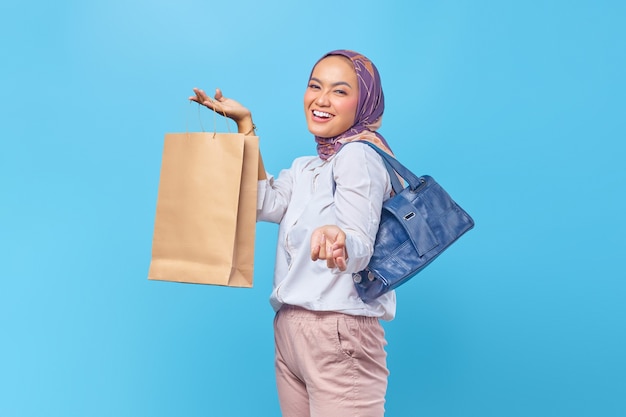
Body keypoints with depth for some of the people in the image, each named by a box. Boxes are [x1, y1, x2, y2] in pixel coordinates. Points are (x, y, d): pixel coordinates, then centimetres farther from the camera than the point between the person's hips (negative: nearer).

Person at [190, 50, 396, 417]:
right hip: (289, 331, 8)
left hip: (340, 335, -8)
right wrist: (246, 126, 1)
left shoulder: (359, 155, -10)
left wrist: (337, 239, -43)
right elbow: (266, 204, 0)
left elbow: (360, 249, -20)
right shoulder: (306, 168, 17)